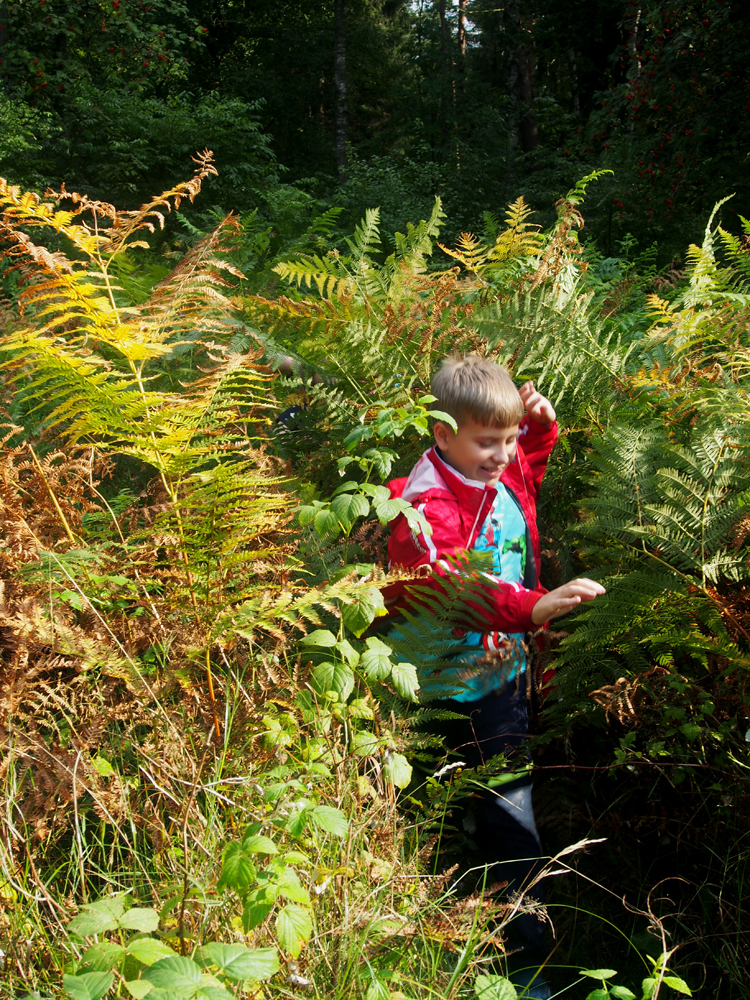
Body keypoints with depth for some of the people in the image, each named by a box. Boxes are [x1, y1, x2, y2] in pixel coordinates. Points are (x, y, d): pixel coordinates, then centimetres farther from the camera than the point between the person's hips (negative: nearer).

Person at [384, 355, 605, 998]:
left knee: (507, 794, 27)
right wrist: (532, 607, -57)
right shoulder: (427, 505, -27)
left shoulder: (500, 471, -1)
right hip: (460, 683, -8)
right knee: (509, 810, -1)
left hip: (505, 660, 8)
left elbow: (528, 470, 26)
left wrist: (541, 427, 5)